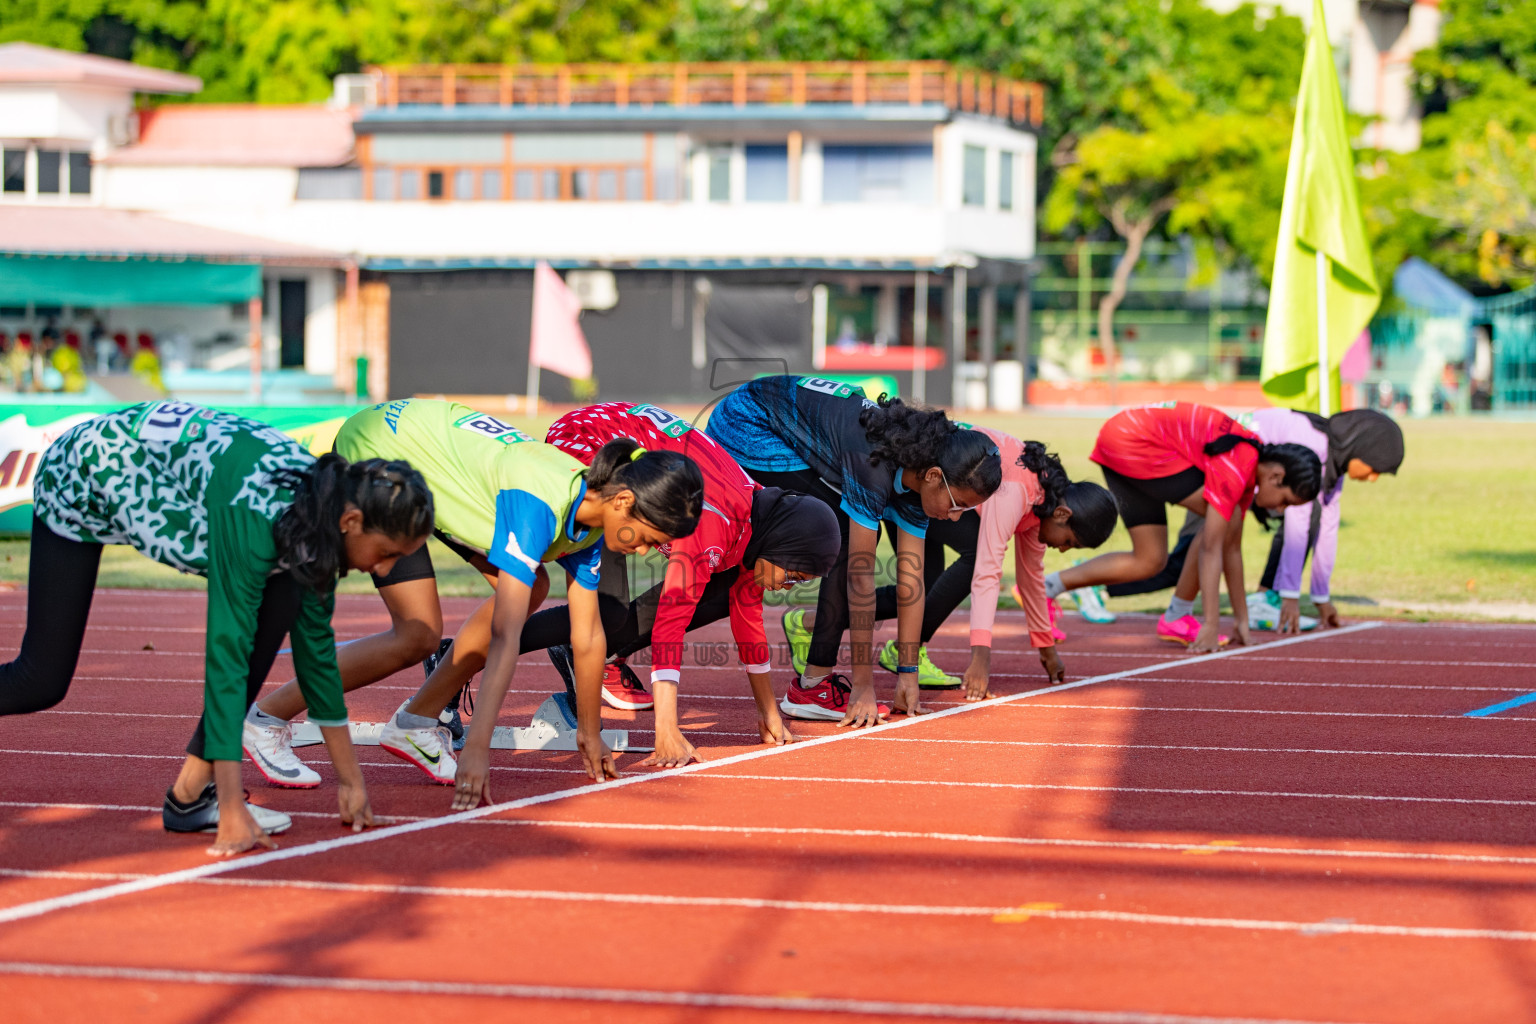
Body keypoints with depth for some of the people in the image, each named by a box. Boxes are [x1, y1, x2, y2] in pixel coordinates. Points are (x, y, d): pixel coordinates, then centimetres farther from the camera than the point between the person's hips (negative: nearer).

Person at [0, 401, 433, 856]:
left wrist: (351, 779, 0)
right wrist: (233, 811, -40)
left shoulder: (320, 503, -16)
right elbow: (226, 652, -39)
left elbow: (316, 642, -4)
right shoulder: (257, 515, -39)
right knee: (42, 681, -1)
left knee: (281, 604, -13)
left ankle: (192, 792, -7)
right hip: (80, 480, -7)